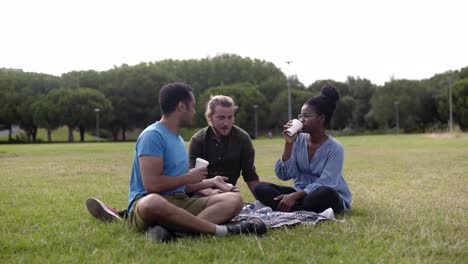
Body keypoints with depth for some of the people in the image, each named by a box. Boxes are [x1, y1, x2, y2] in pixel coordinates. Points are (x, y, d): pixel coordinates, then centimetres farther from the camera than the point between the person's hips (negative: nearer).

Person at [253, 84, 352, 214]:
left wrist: (295, 196, -31)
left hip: (330, 198, -5)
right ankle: (306, 212, -29)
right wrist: (288, 144, -16)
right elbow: (284, 175, -7)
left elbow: (325, 185, -23)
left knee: (326, 193, -41)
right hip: (300, 194, 5)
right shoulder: (298, 140, 0)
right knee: (261, 188, -15)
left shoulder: (334, 148, -13)